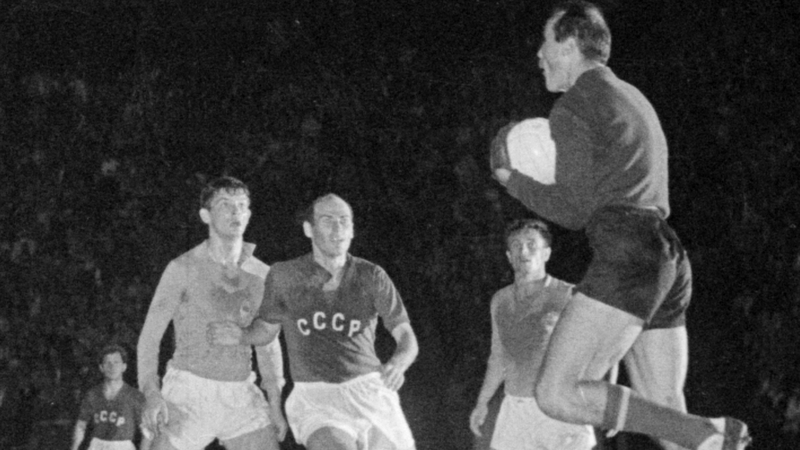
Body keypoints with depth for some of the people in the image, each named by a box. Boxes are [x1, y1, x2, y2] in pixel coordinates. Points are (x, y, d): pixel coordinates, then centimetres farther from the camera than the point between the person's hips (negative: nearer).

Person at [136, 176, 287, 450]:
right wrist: (152, 393, -20)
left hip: (242, 396, 4)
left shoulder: (261, 274, 7)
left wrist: (275, 404, 9)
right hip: (189, 392, -3)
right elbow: (150, 335, -5)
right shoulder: (182, 269, -5)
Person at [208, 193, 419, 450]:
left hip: (369, 395, 2)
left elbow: (408, 341, -3)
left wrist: (398, 366, -27)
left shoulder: (372, 276, -2)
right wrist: (238, 336, -7)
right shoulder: (284, 275, -2)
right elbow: (267, 329, 15)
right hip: (316, 403, -2)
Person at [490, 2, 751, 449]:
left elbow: (573, 210, -5)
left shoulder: (573, 106, -1)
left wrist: (512, 180, 9)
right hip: (667, 257, 9)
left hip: (626, 256, -9)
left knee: (557, 394, -13)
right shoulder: (632, 98, 27)